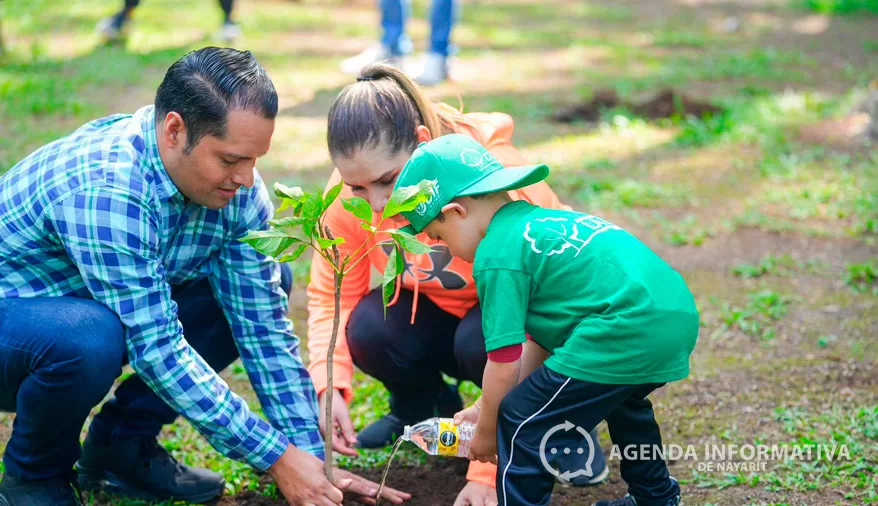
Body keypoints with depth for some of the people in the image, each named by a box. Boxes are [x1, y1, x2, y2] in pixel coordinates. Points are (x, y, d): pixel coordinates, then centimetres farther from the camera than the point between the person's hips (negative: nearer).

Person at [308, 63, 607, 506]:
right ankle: (420, 405, 8)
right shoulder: (349, 192, -21)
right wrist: (330, 387, -30)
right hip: (438, 311, 4)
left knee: (480, 338, -36)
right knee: (368, 330, -26)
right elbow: (330, 295, -10)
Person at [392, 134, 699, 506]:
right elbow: (538, 339, 28)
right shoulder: (541, 221, 23)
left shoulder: (497, 256, -6)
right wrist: (487, 407, 29)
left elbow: (505, 362, -5)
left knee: (521, 424, 0)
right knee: (620, 400, 38)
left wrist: (486, 431, 12)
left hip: (626, 334, -10)